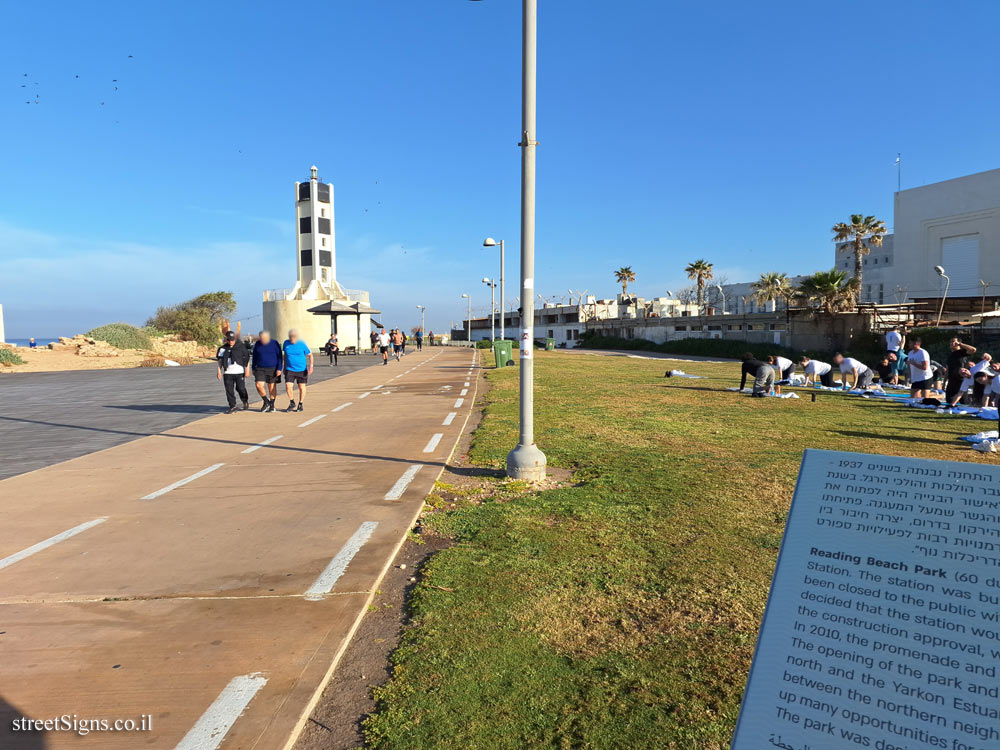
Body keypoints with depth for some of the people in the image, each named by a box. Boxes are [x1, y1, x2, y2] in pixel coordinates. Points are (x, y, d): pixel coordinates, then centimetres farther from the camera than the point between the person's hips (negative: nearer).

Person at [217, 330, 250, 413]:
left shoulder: (241, 347, -2)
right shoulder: (223, 348, 7)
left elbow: (247, 359, 1)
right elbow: (220, 359, 12)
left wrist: (247, 370, -1)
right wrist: (219, 370, 6)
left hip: (239, 372, -3)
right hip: (227, 372, 3)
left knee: (240, 388, 0)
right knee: (229, 390, 1)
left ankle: (245, 402, 26)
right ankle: (232, 406, 11)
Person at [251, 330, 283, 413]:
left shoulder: (275, 344, -7)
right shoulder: (257, 344, 3)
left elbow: (280, 357, -6)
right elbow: (254, 357, 12)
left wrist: (279, 369, -13)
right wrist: (253, 369, 11)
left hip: (273, 369, -3)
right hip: (260, 369, 3)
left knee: (272, 387, 2)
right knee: (259, 385, -11)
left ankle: (272, 405, 14)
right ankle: (266, 402, 9)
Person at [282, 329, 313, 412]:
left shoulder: (302, 344, -9)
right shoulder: (286, 343, 2)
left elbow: (310, 355, -2)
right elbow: (285, 355, 16)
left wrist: (311, 366, -13)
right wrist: (284, 367, 17)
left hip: (301, 369, -2)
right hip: (289, 369, 2)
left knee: (301, 387, 5)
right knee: (288, 386, -10)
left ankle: (300, 405, 22)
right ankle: (292, 403, 12)